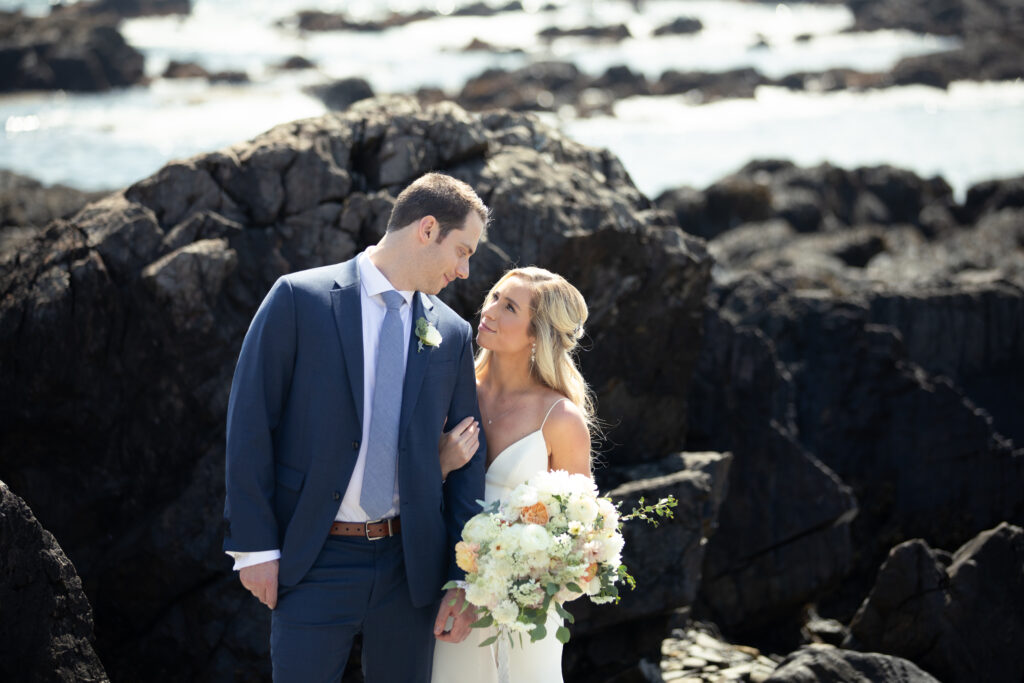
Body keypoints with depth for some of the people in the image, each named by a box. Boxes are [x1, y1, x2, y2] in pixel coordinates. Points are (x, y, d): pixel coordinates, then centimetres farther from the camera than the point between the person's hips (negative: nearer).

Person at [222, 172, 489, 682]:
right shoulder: (298, 299, -4)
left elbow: (468, 459, 9)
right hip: (315, 563, -4)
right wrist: (254, 545, -9)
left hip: (410, 564, 4)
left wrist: (463, 580, 4)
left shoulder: (453, 334, 8)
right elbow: (249, 424, -5)